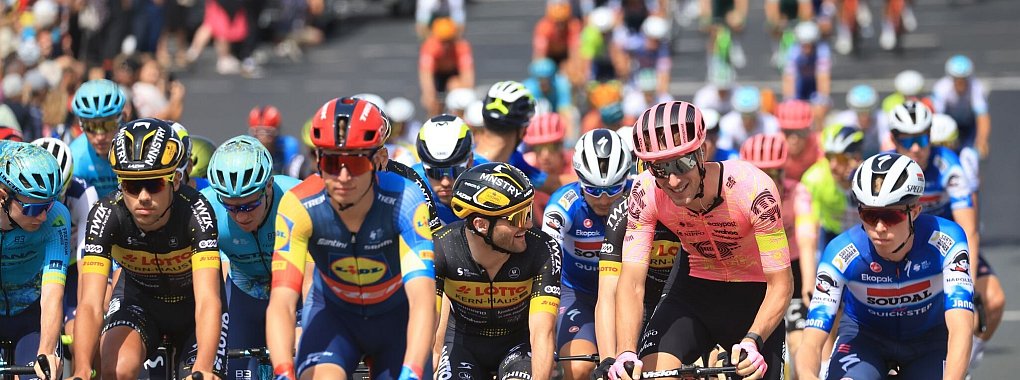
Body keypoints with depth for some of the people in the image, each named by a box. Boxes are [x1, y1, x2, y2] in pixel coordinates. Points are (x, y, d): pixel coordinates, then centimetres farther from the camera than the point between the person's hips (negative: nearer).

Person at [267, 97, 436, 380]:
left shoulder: (404, 201, -31)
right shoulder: (298, 206, -29)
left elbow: (422, 301, -40)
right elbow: (281, 303, -36)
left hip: (397, 315, 1)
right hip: (333, 311, -1)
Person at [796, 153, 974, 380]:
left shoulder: (944, 242, -31)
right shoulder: (841, 254, -30)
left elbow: (960, 328, -40)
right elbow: (811, 343, -33)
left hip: (928, 338, 1)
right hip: (864, 335, 0)